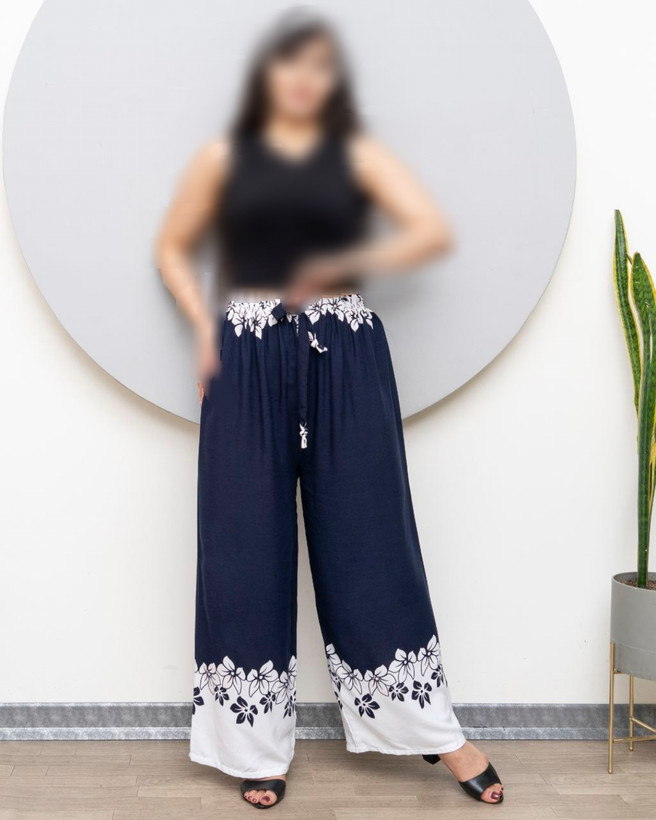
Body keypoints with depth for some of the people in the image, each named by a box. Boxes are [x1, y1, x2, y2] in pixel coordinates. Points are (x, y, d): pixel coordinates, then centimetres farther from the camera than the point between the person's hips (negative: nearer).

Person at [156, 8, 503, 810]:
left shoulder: (358, 152, 8)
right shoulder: (223, 156, 10)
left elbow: (434, 231, -4)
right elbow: (171, 248, 18)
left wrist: (351, 262, -19)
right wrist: (203, 327, 3)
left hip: (345, 359, -1)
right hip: (248, 361, 1)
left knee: (369, 542, 2)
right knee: (247, 547, 3)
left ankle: (436, 731, 15)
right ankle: (258, 744, 16)